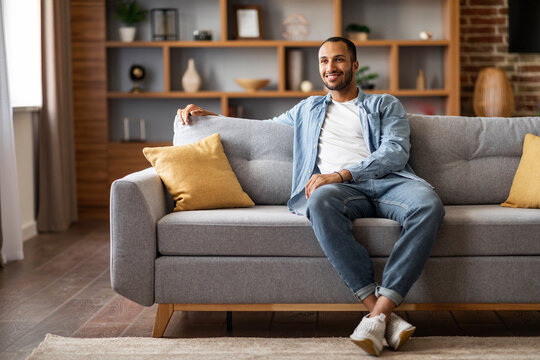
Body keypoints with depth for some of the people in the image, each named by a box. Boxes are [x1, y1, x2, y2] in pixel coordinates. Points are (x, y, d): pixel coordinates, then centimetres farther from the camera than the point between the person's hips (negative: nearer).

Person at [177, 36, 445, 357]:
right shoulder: (308, 110, 34)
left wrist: (341, 174, -12)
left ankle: (380, 312, -41)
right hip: (338, 188, 1)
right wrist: (206, 115, 36)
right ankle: (380, 310, -39)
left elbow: (396, 152, 3)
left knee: (429, 205, -38)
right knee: (321, 201, -39)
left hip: (388, 182, -1)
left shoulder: (386, 105, 22)